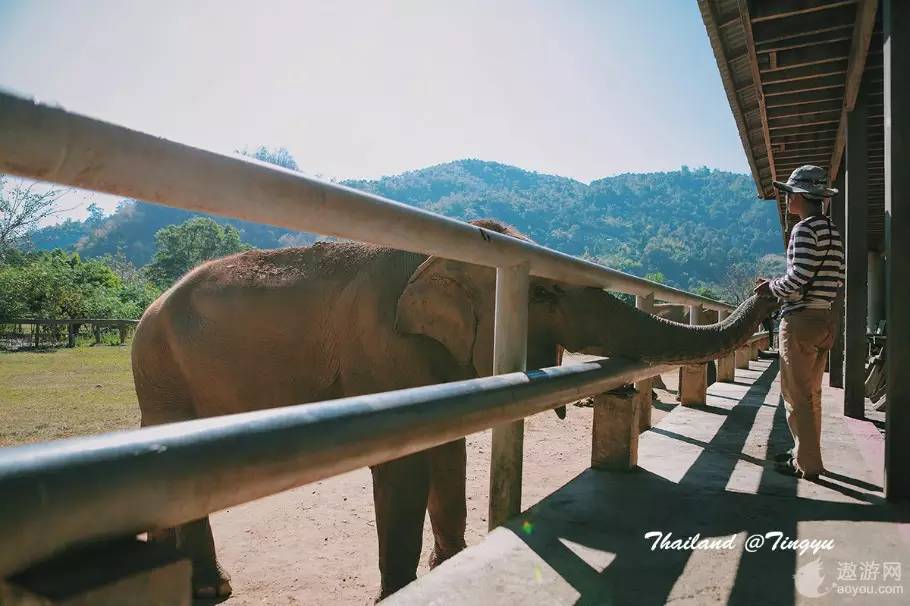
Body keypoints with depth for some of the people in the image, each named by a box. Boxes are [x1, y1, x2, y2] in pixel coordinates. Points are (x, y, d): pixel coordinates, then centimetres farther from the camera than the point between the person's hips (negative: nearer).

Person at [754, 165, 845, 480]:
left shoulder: (805, 229, -13)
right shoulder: (834, 232, 13)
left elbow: (799, 277, -22)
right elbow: (838, 281, 14)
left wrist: (772, 287, -4)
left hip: (801, 320, -9)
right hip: (825, 318, 9)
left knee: (797, 395, 0)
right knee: (811, 393, 17)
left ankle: (807, 463, 7)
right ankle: (806, 452, 28)